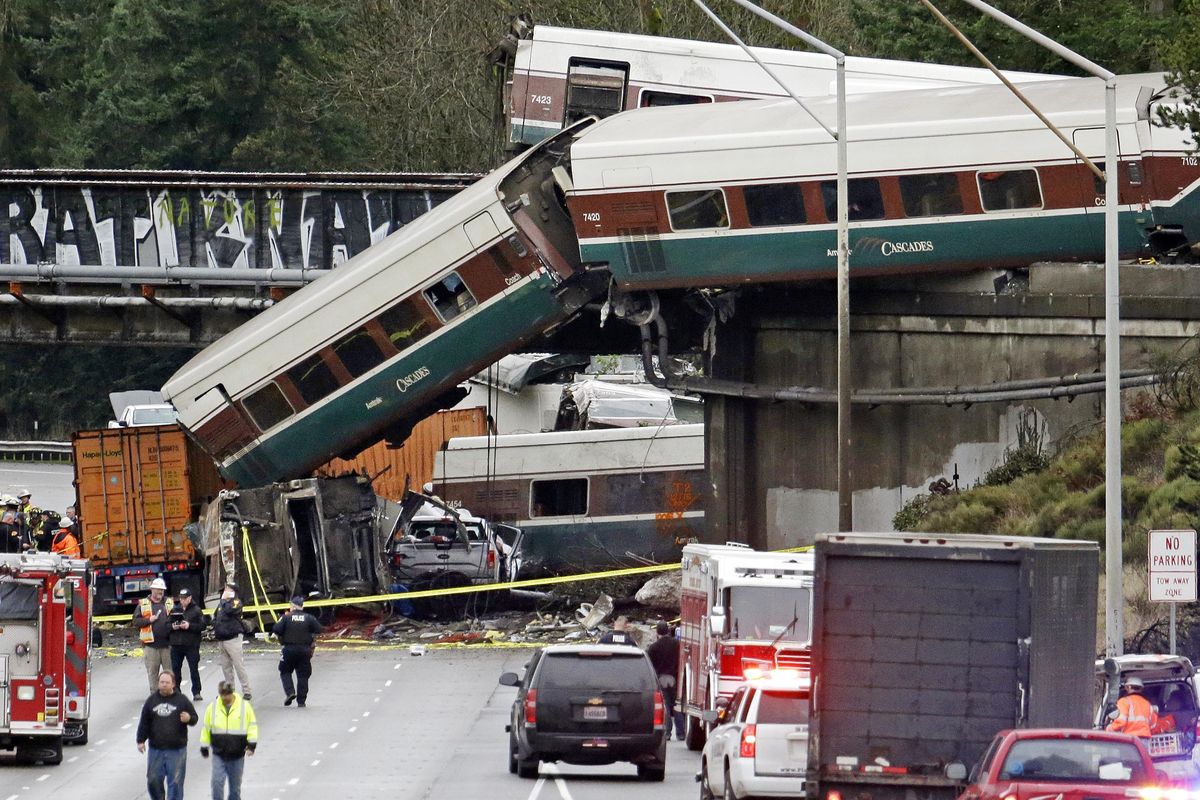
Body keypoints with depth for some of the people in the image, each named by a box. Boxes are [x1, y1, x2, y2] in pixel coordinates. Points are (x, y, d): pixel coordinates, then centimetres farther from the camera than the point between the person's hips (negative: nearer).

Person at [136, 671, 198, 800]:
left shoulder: (181, 700, 1)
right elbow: (144, 723, 9)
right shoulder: (152, 700, 6)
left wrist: (189, 719, -18)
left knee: (175, 782, 0)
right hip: (156, 749, 2)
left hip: (176, 750, -2)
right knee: (153, 780, 6)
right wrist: (141, 740, 3)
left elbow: (194, 717, 6)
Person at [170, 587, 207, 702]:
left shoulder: (196, 610, 1)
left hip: (191, 645, -4)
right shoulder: (175, 610, 13)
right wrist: (172, 627, -8)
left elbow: (202, 626, -7)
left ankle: (196, 692, 3)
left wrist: (189, 626, -18)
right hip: (176, 645, 4)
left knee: (194, 669, -2)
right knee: (175, 669, 6)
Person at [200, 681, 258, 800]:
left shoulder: (244, 706, -4)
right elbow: (206, 728, 8)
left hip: (237, 754, 0)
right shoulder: (213, 707, 0)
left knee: (235, 786, 11)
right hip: (218, 755, 0)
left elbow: (252, 725, 1)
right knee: (217, 782, -12)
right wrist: (204, 747, 10)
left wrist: (252, 744, -9)